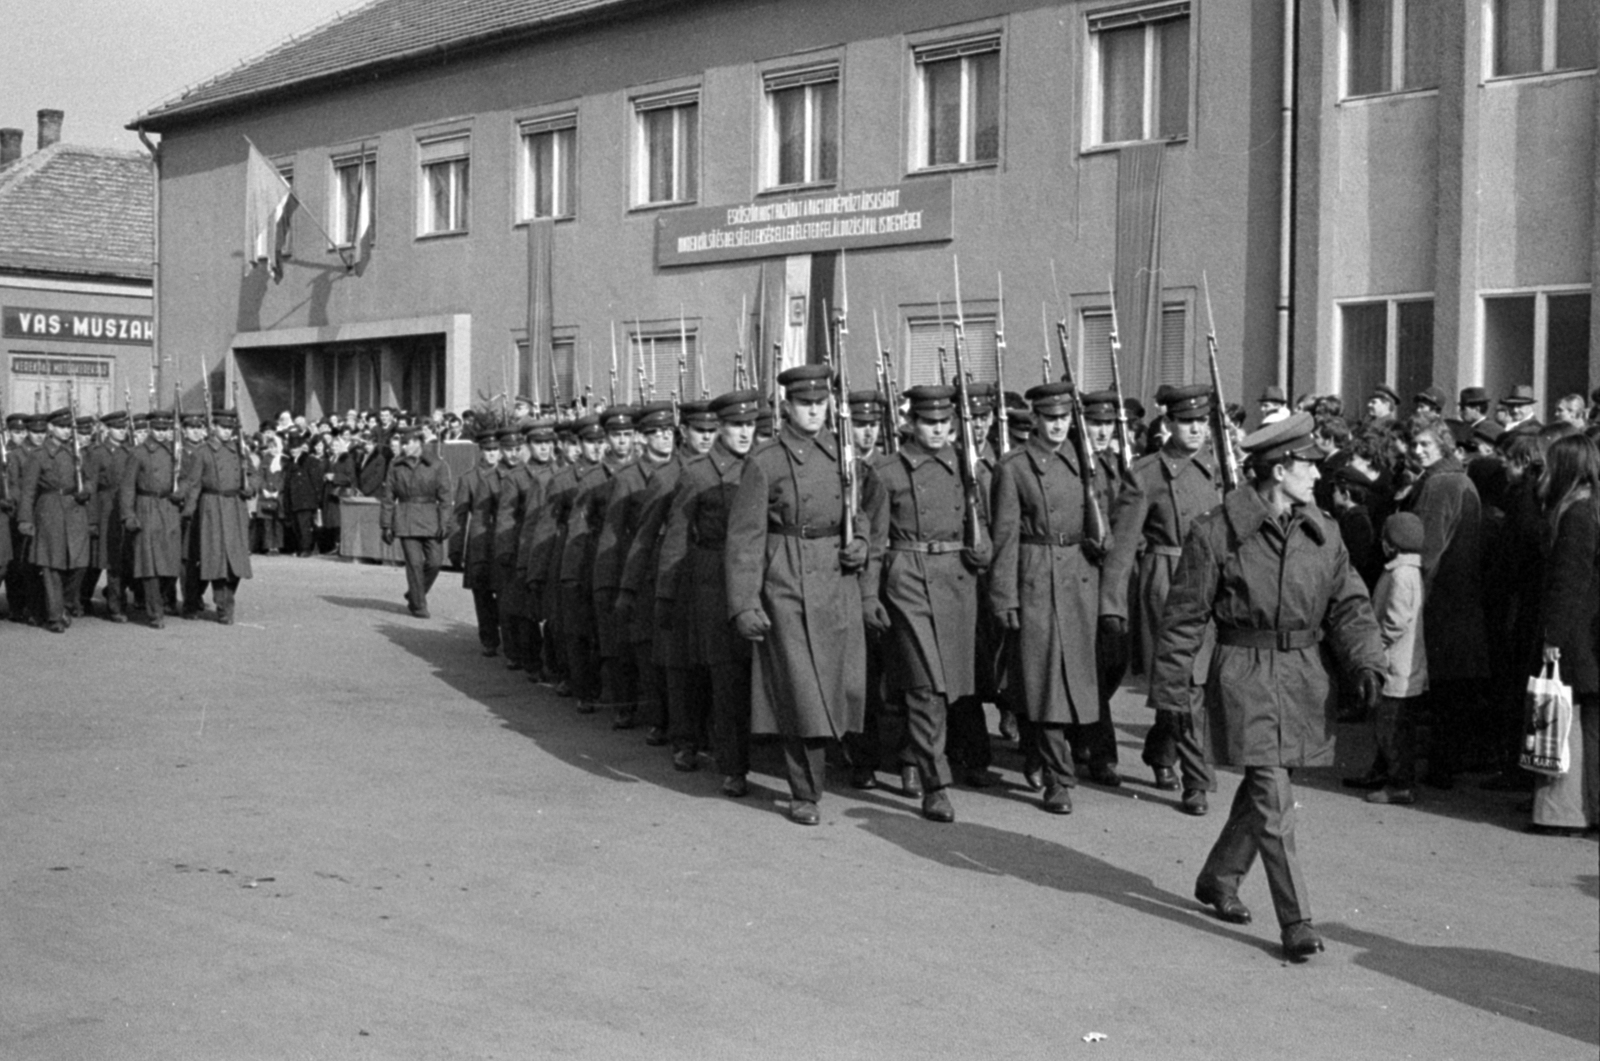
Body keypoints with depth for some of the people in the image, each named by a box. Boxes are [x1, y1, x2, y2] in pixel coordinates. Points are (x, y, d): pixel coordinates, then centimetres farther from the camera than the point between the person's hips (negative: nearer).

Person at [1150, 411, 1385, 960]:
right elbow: (1184, 616, -5)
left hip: (1305, 675, 6)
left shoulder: (1322, 531, 6)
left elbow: (1349, 602, 8)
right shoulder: (1216, 533, -10)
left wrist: (1365, 661, -10)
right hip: (1244, 674, -5)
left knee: (1264, 788, 16)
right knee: (1274, 798, -9)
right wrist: (1171, 690, -3)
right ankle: (1296, 922, -4)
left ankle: (1219, 877, 38)